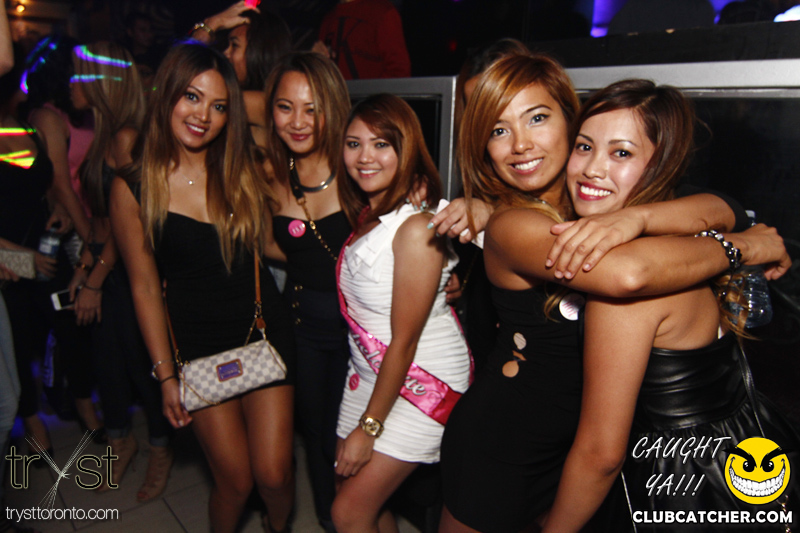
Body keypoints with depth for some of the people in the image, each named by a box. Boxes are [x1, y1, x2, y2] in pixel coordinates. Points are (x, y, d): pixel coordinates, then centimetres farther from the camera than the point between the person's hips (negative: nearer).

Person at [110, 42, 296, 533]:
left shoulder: (240, 169, -1)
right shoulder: (134, 189, -7)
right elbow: (145, 288, -2)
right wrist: (166, 374, 0)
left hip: (262, 328, 2)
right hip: (198, 344, -1)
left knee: (273, 473, 4)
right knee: (235, 482, 7)